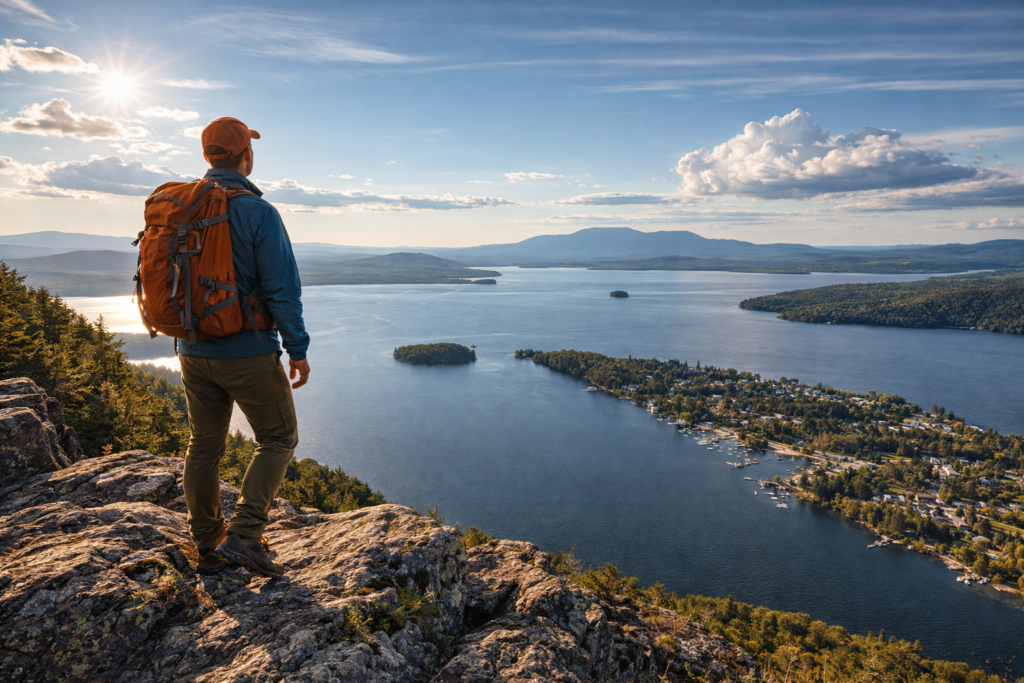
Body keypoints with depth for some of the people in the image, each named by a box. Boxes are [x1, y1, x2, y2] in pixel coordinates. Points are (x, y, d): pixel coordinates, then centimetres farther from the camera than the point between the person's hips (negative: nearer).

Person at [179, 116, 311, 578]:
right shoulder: (258, 212, -14)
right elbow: (282, 289, -17)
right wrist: (298, 350, -10)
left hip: (194, 352, 6)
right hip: (248, 353, -6)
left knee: (204, 445, 14)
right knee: (278, 439, 9)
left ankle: (207, 546, 24)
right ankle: (243, 535, -2)